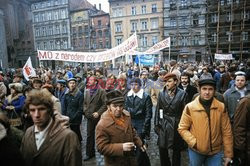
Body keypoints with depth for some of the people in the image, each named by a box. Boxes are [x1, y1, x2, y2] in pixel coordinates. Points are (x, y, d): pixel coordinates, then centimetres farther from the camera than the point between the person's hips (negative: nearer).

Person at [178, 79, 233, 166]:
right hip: (196, 151, -1)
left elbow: (226, 131, 1)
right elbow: (182, 128, -5)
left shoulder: (221, 107, -4)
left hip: (216, 151, 1)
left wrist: (228, 154, 2)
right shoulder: (190, 107, -12)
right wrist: (194, 142, -15)